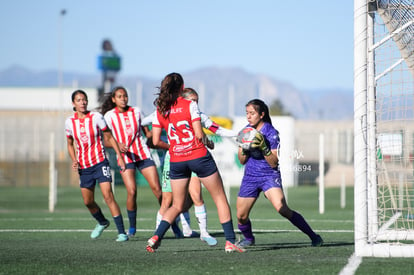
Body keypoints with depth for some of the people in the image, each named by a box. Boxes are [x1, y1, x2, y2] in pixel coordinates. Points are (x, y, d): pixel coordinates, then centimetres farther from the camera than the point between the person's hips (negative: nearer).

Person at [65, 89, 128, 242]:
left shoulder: (96, 117, -8)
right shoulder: (69, 122, 1)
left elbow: (109, 137, 0)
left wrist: (120, 157, -3)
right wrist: (74, 160, -2)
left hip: (100, 162, -4)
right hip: (84, 166, 4)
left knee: (108, 196, -17)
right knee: (88, 202, 10)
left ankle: (121, 232, -15)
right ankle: (102, 222, 40)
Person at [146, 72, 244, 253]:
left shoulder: (160, 110, 3)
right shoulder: (190, 105, -7)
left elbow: (155, 141, 3)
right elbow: (199, 134, -12)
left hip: (176, 161, 4)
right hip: (199, 156, -4)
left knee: (177, 206, 14)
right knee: (220, 198, 8)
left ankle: (155, 237, -4)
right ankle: (230, 241, 4)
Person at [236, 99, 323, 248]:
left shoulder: (271, 133, -12)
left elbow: (274, 163, -15)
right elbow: (242, 161, 7)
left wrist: (263, 147, -29)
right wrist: (243, 147, -13)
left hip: (269, 176, -5)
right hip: (250, 177, 5)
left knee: (282, 209, -25)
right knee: (241, 216, 1)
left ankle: (313, 237, -16)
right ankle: (248, 239, 33)